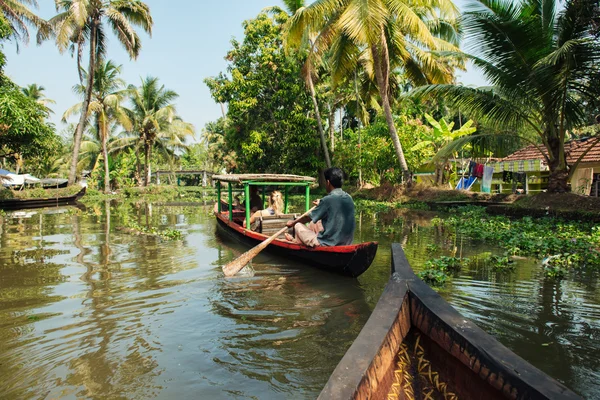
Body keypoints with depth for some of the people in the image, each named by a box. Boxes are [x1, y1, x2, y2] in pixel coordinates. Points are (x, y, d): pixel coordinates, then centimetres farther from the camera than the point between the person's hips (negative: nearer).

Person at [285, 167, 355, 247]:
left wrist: (293, 222, 12)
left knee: (298, 225, 13)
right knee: (317, 222, 26)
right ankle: (298, 239, 46)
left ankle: (297, 241, 44)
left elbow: (309, 218, -6)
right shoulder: (349, 198, 1)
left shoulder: (328, 199, -19)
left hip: (327, 244, -7)